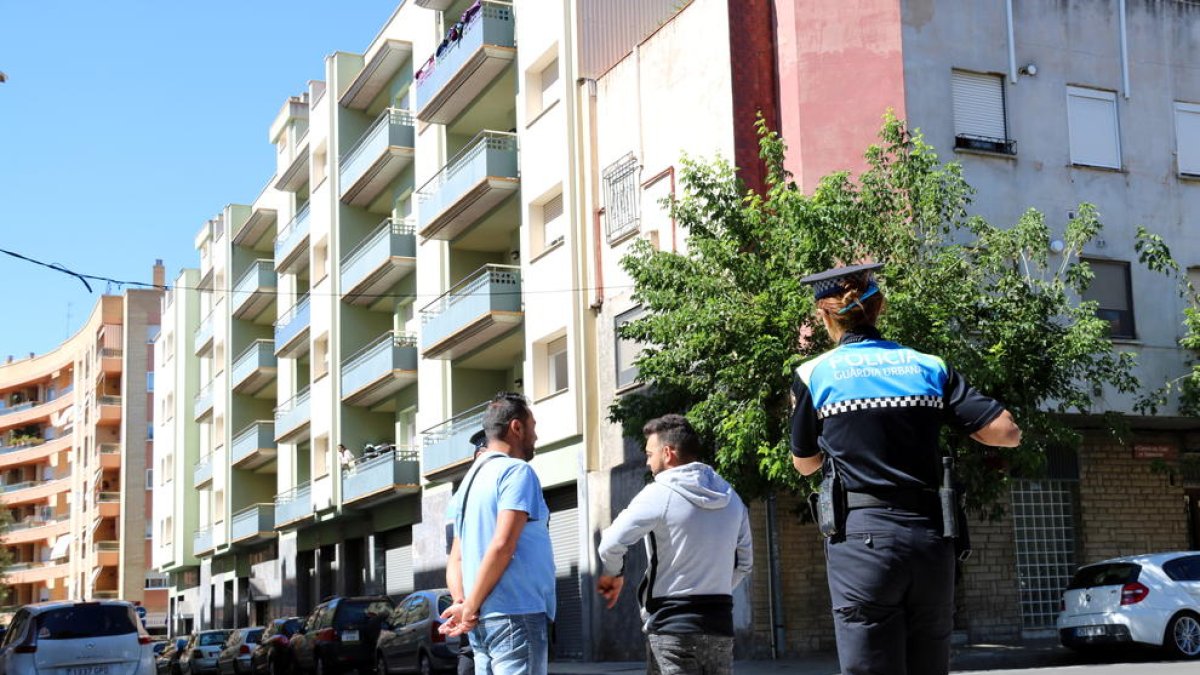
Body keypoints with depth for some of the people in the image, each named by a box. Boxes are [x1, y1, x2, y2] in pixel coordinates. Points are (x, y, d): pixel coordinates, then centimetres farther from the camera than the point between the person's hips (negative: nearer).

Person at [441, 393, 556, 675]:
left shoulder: (471, 480, 20)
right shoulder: (517, 471, -7)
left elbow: (456, 559, 15)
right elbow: (502, 545, -17)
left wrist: (462, 604, 0)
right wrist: (470, 608, -12)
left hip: (483, 620, 9)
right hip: (516, 614, -9)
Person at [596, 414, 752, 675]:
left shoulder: (659, 494, -9)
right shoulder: (731, 498, 10)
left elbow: (612, 544, -13)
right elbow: (744, 562, 16)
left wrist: (612, 574, 6)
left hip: (672, 626, -6)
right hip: (720, 623, 6)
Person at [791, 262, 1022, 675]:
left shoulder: (814, 375, 2)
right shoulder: (930, 368, 8)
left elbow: (805, 463, 14)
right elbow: (1008, 433, 4)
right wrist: (940, 417, 19)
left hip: (861, 538, -3)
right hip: (930, 539, 3)